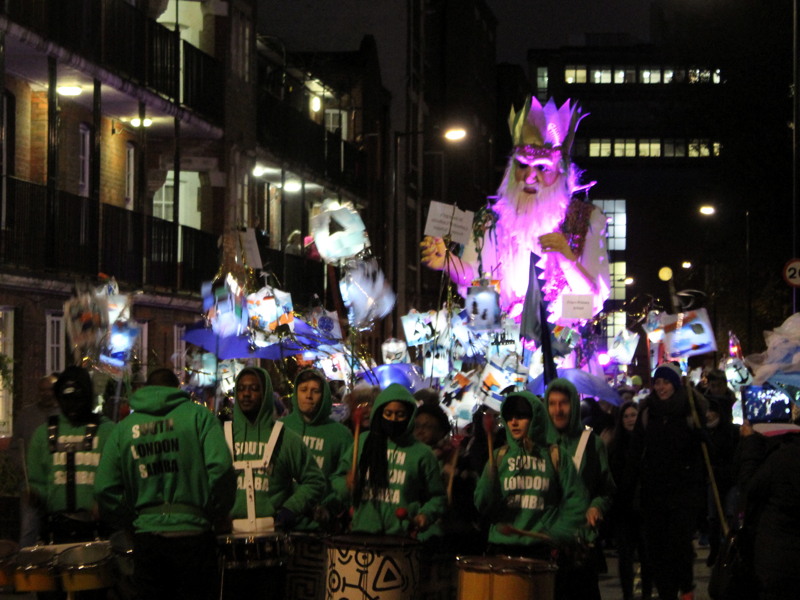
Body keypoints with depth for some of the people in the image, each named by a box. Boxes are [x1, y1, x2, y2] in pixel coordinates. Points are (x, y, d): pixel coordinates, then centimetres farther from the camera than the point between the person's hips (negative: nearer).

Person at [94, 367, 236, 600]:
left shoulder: (124, 427, 9)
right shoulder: (198, 415, 1)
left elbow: (104, 488, 2)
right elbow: (220, 468, -13)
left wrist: (130, 521, 15)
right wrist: (213, 515, 0)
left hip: (146, 538, 3)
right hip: (192, 534, -3)